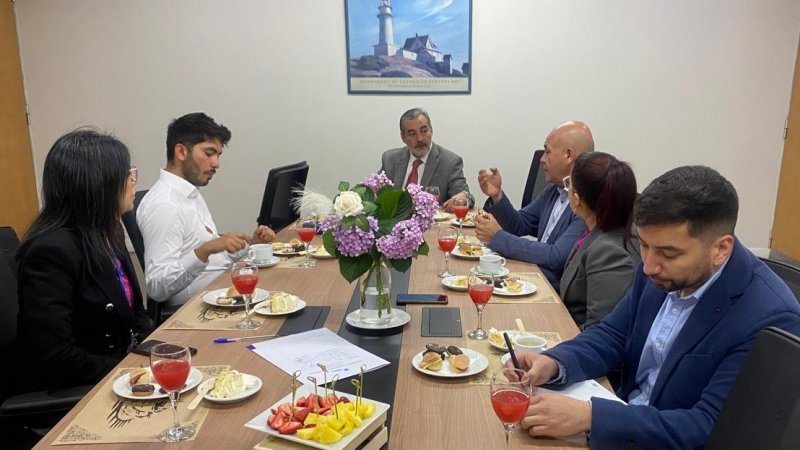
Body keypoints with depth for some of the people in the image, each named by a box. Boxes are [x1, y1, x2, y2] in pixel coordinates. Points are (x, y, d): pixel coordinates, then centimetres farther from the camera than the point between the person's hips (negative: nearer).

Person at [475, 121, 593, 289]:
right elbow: (520, 225, 15)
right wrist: (497, 195, -3)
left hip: (558, 294, -7)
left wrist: (498, 237, -19)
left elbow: (556, 257, -25)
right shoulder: (555, 188, 7)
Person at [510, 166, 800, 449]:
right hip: (625, 422, 5)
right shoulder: (661, 269, -7)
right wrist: (554, 364, -17)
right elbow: (614, 335, 2)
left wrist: (589, 416, -33)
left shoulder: (770, 318, -24)